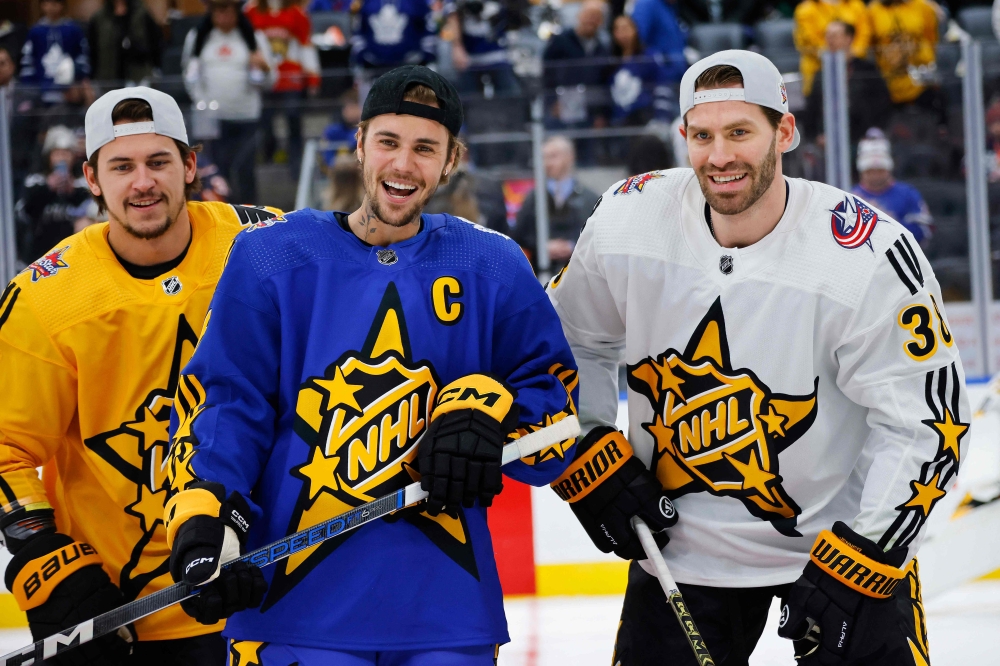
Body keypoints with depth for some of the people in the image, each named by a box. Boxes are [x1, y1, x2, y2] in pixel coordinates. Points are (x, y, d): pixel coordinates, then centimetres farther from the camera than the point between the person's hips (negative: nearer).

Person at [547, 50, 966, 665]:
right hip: (682, 539, 3)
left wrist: (854, 564, -20)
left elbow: (927, 425, -17)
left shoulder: (873, 257, -22)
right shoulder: (628, 222, -10)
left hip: (846, 535, -2)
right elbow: (569, 342, 9)